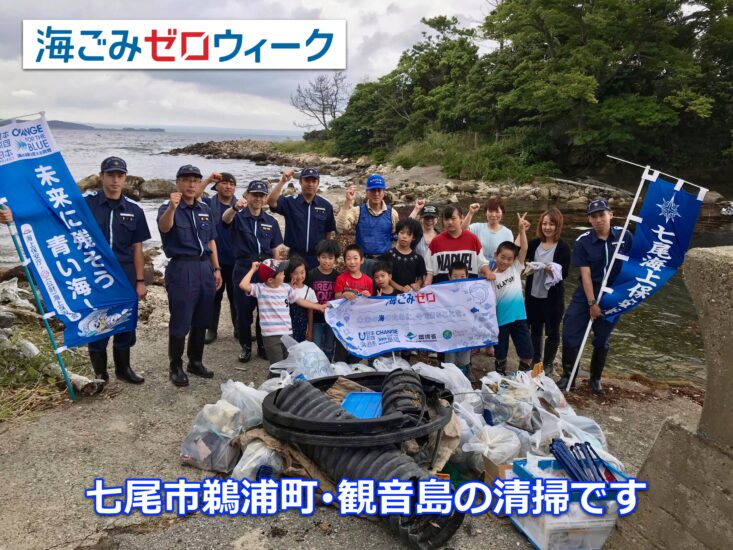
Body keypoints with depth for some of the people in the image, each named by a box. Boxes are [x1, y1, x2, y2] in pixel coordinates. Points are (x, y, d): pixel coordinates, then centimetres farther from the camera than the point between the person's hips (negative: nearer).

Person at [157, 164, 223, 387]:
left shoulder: (205, 209, 12)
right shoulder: (168, 208, -6)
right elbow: (164, 227, -29)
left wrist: (216, 268, 12)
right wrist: (172, 207, -49)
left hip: (205, 267, 6)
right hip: (181, 268, -6)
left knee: (201, 320, 13)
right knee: (180, 321, 0)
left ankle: (196, 361, 27)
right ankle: (176, 367, 14)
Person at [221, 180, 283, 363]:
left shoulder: (271, 221, 8)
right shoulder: (238, 217, -2)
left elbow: (275, 250, 12)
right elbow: (225, 218, -27)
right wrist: (235, 207, -49)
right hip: (244, 268, -2)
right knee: (243, 311, 5)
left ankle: (263, 346, 25)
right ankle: (245, 346, 22)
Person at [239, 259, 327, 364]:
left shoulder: (286, 288, 7)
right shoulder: (260, 288, -7)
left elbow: (300, 301, 16)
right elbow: (243, 285, -22)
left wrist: (319, 307, 16)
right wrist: (253, 270, -13)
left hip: (287, 333, 5)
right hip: (271, 335, -5)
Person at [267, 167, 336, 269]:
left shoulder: (326, 205, 1)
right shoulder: (290, 202, -2)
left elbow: (329, 232, 7)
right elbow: (271, 202, -20)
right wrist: (282, 181, -29)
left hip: (318, 257, 1)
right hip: (295, 256, -1)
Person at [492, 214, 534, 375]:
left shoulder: (516, 269, 1)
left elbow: (524, 249, -9)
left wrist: (522, 230, -19)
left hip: (519, 317, 3)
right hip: (501, 319, -2)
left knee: (527, 354, 5)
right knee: (500, 355, 11)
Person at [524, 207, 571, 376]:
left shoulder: (563, 247, -9)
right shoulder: (534, 243, 1)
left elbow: (563, 274, -14)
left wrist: (551, 270, -31)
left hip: (553, 297, -3)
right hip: (533, 294, 4)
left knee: (552, 331, 7)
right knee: (535, 329, 15)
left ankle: (548, 364, 23)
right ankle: (535, 361, 31)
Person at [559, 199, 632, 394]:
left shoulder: (625, 236, -8)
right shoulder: (583, 241, -11)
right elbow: (585, 274, -13)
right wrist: (592, 303, -15)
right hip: (587, 294, -1)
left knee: (602, 339, 12)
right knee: (570, 335, -3)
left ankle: (595, 378, 30)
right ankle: (568, 376, 14)